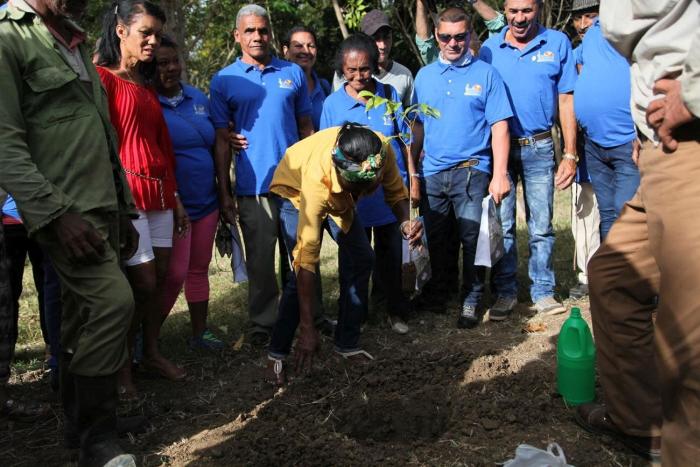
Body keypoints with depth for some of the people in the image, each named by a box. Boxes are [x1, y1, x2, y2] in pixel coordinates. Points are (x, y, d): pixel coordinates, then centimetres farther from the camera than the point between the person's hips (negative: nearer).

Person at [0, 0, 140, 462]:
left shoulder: (75, 43, 20)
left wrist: (123, 210, 19)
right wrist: (56, 212, -21)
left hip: (101, 206, 8)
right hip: (65, 210, -8)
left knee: (86, 315, 11)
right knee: (113, 301, -18)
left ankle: (78, 421, 24)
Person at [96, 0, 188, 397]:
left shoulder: (147, 86, 19)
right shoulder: (102, 78, -6)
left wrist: (175, 198, 18)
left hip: (159, 195, 8)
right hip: (127, 194, -8)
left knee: (161, 279, 10)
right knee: (143, 283, -5)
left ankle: (152, 353, 25)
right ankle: (122, 367, 11)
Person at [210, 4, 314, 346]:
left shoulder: (293, 73, 9)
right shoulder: (224, 81, 4)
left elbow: (306, 128, 12)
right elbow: (221, 140, 2)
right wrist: (225, 194, -2)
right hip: (253, 186, -1)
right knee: (260, 259, 7)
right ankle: (262, 324, 20)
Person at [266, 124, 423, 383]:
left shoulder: (383, 151, -35)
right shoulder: (317, 177, -45)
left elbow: (396, 193, -13)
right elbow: (306, 256, -43)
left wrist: (406, 222, -38)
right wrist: (307, 329, -42)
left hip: (339, 196, 5)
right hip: (295, 191, -5)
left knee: (362, 259, -4)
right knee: (301, 272, -20)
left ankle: (348, 343, 11)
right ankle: (277, 353, -4)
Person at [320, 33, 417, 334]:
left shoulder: (389, 95, -1)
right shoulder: (333, 103, -5)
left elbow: (405, 138, 5)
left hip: (390, 191, 1)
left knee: (391, 254, 12)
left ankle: (395, 310, 28)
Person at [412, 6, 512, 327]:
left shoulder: (485, 74, -1)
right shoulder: (424, 76, 10)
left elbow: (499, 126, -5)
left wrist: (499, 175, -12)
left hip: (471, 171, -3)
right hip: (432, 172, 4)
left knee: (472, 238, -1)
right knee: (434, 238, 13)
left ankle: (471, 301, 14)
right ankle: (436, 294, 31)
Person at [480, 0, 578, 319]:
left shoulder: (557, 43, 2)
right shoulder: (490, 48, 3)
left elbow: (566, 101, 2)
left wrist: (570, 155, -3)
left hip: (539, 148, 0)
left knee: (541, 226, 5)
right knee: (502, 224, 5)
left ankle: (542, 291, 17)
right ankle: (505, 291, 16)